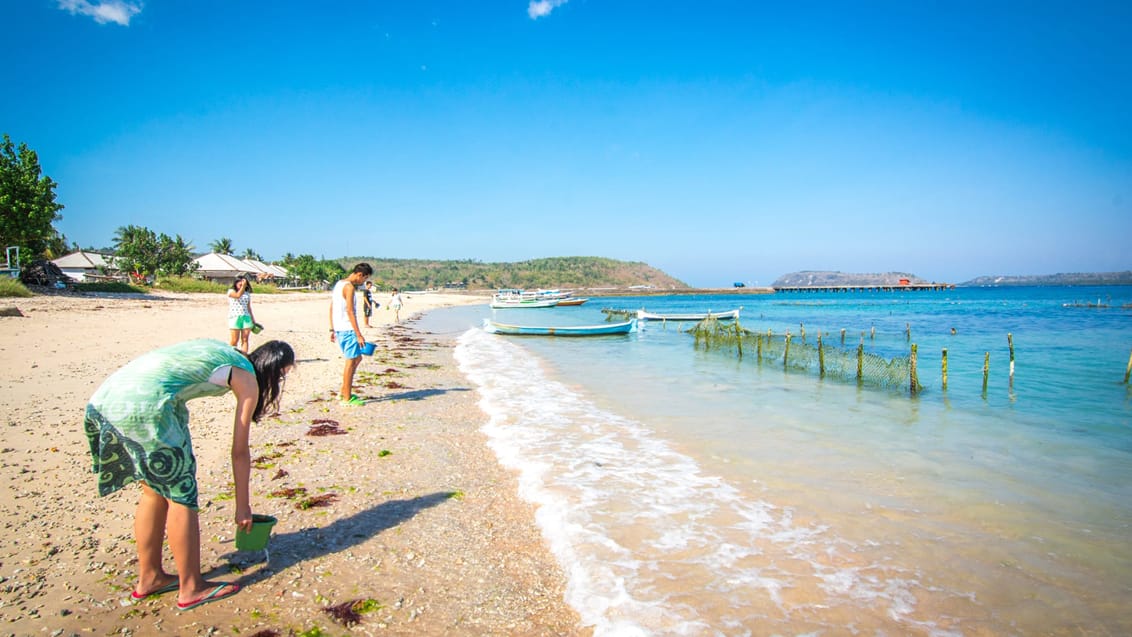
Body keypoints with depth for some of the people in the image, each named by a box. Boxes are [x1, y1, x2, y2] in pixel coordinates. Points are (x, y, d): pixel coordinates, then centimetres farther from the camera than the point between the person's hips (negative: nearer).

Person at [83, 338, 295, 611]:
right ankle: (191, 588, 15)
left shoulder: (223, 351, 23)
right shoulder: (248, 380, 4)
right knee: (181, 494, 5)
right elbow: (240, 451, 7)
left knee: (155, 491, 20)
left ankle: (149, 578, 33)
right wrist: (242, 506, 16)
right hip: (145, 403, -9)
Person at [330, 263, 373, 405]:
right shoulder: (349, 287, -15)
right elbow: (350, 312, -20)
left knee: (357, 358, 19)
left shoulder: (339, 284, 15)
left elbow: (332, 309, 18)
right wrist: (359, 335, -20)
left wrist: (332, 330, 21)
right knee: (351, 361, -2)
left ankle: (343, 391, 22)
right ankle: (347, 398, 4)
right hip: (347, 329, -10)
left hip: (339, 329, 10)